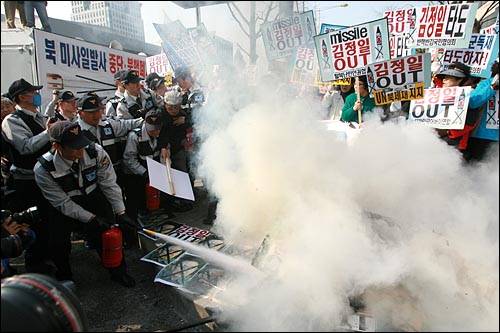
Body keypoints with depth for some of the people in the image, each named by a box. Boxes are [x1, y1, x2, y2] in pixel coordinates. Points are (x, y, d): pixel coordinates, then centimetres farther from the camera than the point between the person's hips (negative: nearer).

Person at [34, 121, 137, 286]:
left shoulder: (96, 151, -24)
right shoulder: (43, 169, -25)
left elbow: (109, 184, -16)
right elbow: (62, 203, -18)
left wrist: (120, 213, -19)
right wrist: (91, 218, -23)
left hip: (95, 199, 1)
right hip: (65, 208, 0)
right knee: (59, 245, -5)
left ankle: (119, 272, 21)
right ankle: (64, 276, 30)